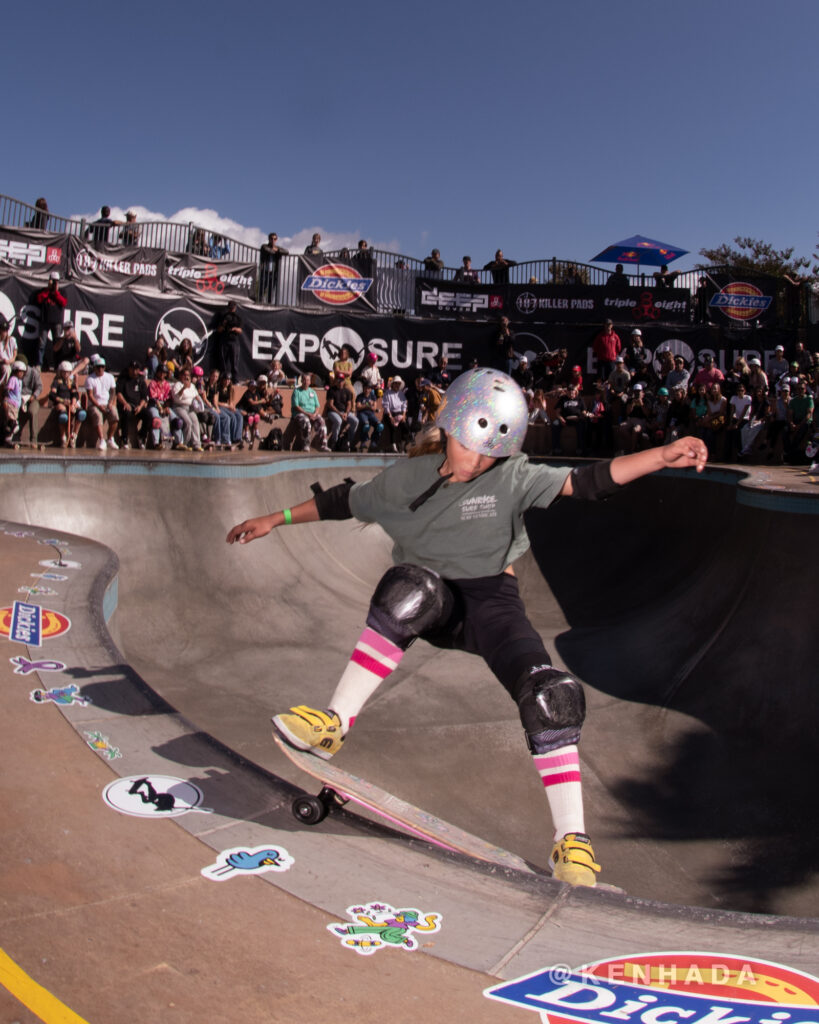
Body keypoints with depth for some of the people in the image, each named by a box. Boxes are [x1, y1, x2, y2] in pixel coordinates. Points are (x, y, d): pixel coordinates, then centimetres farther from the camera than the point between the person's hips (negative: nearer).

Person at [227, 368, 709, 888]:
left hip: (490, 600, 0)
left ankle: (570, 837, -8)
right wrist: (276, 519, 12)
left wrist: (665, 455, -24)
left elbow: (585, 481, -15)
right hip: (431, 605, 0)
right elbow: (343, 502, 10)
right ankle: (334, 725, -31)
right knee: (411, 587, -37)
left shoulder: (513, 478, -8)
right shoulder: (406, 478, -3)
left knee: (552, 695, -22)